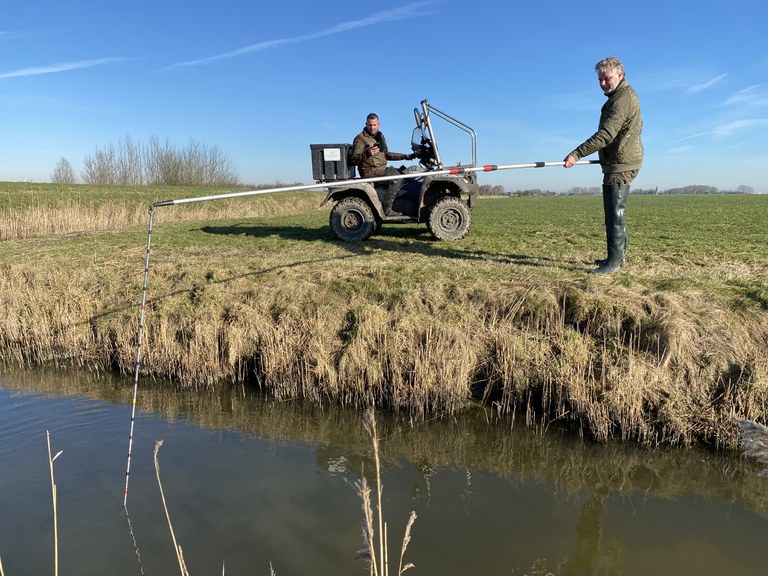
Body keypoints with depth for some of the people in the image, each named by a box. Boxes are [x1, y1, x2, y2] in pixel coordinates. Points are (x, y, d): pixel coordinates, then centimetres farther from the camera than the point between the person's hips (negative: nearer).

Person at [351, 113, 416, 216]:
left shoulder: (380, 136, 19)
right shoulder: (360, 139, -6)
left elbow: (385, 154, 31)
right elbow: (354, 160, -14)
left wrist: (405, 156, 26)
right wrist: (367, 153, -30)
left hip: (382, 169, 9)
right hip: (369, 172, -9)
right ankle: (387, 209, -29)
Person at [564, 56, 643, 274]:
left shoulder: (623, 99, -17)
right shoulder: (624, 95, 17)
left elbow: (605, 134, -28)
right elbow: (637, 128, 26)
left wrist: (577, 154, -31)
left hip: (620, 165, -11)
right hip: (621, 162, 11)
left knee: (615, 213, -10)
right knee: (616, 212, 15)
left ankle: (614, 261, -8)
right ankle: (618, 255, 23)